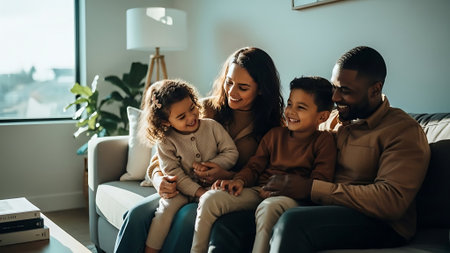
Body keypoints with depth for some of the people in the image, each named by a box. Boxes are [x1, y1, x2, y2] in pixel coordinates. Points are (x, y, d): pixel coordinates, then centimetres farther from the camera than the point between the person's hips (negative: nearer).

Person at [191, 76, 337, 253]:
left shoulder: (324, 141, 3)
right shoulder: (274, 135, 17)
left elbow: (320, 183, -6)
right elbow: (254, 166, 17)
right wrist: (239, 180, -6)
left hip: (291, 196, -4)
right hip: (259, 191, 5)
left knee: (268, 207, -42)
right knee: (210, 199, -16)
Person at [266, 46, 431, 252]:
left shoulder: (403, 130, -6)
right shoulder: (333, 120, 16)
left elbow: (390, 201, -19)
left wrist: (311, 188, -20)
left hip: (381, 225, -5)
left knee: (292, 222, -33)